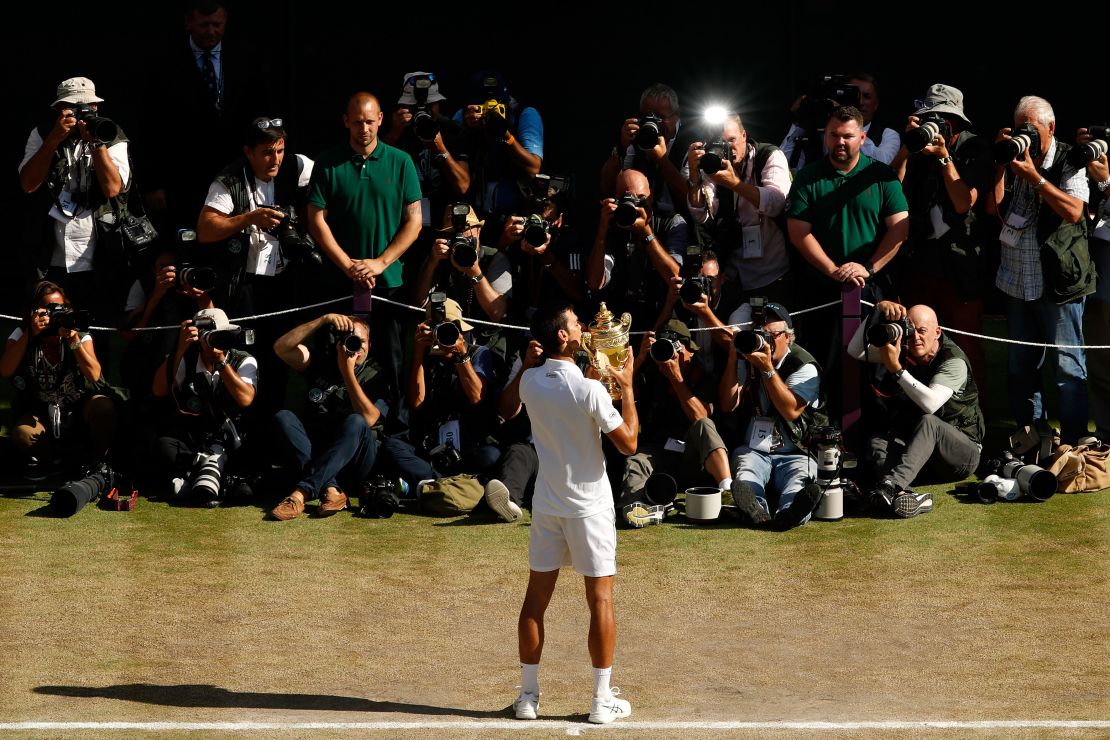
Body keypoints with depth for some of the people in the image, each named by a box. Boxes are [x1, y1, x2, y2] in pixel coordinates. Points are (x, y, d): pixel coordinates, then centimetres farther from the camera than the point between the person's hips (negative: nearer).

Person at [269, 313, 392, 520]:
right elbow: (281, 347, -3)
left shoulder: (375, 376, 3)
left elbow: (368, 418, -14)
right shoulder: (321, 364, 13)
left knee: (355, 422, -33)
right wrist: (324, 320, -9)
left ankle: (301, 493, -46)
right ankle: (331, 489, -42)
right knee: (283, 417, -23)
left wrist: (347, 372, -15)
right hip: (315, 452, 3)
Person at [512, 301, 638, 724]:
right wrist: (627, 388, -4)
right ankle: (602, 701, 6)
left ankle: (528, 696, 13)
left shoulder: (529, 383, -2)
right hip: (589, 506, -5)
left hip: (546, 505, 5)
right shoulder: (590, 390, -19)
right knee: (600, 601, 3)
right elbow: (628, 443, -11)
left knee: (536, 599, 9)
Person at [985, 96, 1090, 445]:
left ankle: (1073, 444, 1)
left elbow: (1073, 211, -20)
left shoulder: (1069, 162, -7)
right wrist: (1001, 163, -9)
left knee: (1068, 365, -4)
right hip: (1017, 281, 6)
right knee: (1020, 365, 14)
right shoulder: (1013, 158, 7)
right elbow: (994, 206, -1)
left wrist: (1033, 176, -21)